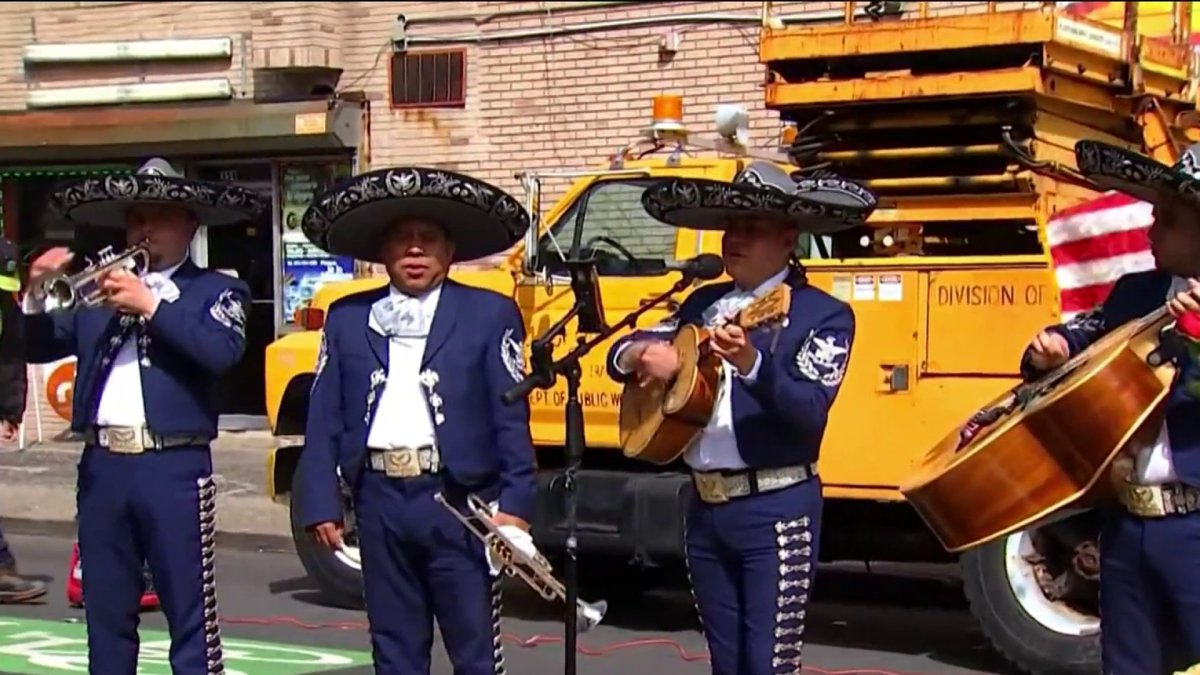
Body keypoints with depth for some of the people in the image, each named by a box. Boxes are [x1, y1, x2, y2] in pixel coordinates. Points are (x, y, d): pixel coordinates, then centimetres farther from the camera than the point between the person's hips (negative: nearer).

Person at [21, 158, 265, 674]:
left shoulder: (215, 290, 4)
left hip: (175, 468, -4)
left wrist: (151, 306, -19)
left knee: (191, 616, -2)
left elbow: (223, 351, -15)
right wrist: (37, 294, -8)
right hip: (102, 466, 4)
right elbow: (38, 349, 10)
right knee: (106, 612, 11)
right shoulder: (98, 289, 15)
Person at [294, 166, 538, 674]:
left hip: (458, 500, -3)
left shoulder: (489, 315, 2)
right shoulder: (347, 318, 10)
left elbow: (511, 418, -3)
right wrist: (321, 503, 1)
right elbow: (324, 418, 9)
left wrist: (514, 505, -10)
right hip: (380, 501, 3)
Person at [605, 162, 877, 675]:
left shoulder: (824, 314, -7)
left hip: (776, 510, -6)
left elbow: (810, 410, -20)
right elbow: (620, 352, 15)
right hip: (705, 506, 7)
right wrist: (643, 354, -9)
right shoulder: (704, 302, 13)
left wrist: (752, 364, -36)